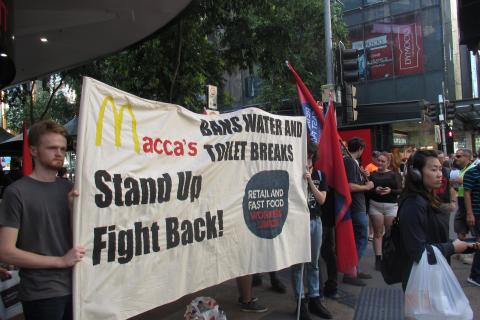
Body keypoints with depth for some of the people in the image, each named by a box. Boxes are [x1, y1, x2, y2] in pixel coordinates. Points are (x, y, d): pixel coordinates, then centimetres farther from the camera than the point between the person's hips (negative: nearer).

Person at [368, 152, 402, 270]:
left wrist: (390, 191, -18)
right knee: (378, 233, 2)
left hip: (391, 206, 0)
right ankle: (378, 259, 4)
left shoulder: (394, 174, 6)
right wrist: (375, 190, -19)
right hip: (375, 205, 0)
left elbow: (400, 190, -1)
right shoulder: (372, 174, 6)